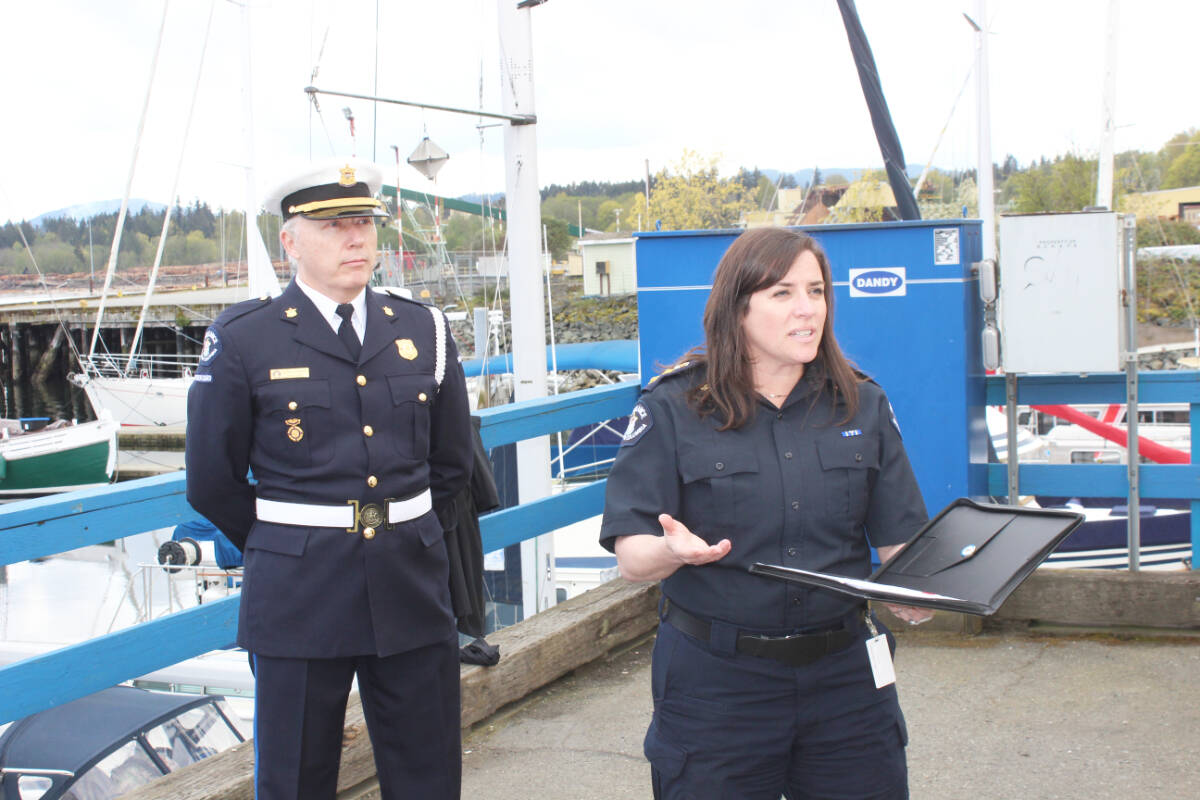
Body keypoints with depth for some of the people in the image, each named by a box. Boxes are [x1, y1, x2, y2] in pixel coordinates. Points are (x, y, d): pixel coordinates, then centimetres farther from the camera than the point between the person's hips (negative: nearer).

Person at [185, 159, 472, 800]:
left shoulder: (423, 331, 7)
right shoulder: (242, 340, -4)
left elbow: (452, 462, 17)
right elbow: (212, 482, 2)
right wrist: (285, 548, 9)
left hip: (412, 588, 3)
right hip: (298, 599, -3)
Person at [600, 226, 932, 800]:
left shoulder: (863, 405, 7)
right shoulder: (672, 409, -4)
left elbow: (900, 539, 5)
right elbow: (631, 558, -9)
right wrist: (673, 550, -31)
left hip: (844, 672, 3)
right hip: (714, 681, -3)